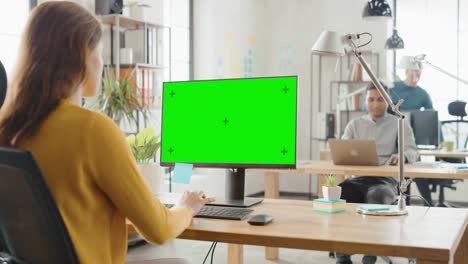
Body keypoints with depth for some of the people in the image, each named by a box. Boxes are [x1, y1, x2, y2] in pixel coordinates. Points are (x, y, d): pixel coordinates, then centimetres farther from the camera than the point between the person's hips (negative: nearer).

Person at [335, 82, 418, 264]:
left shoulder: (399, 124, 11)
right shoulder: (355, 124, 18)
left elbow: (412, 152, -1)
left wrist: (402, 156, -26)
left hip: (385, 180, -2)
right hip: (357, 179, 3)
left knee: (376, 197, -39)